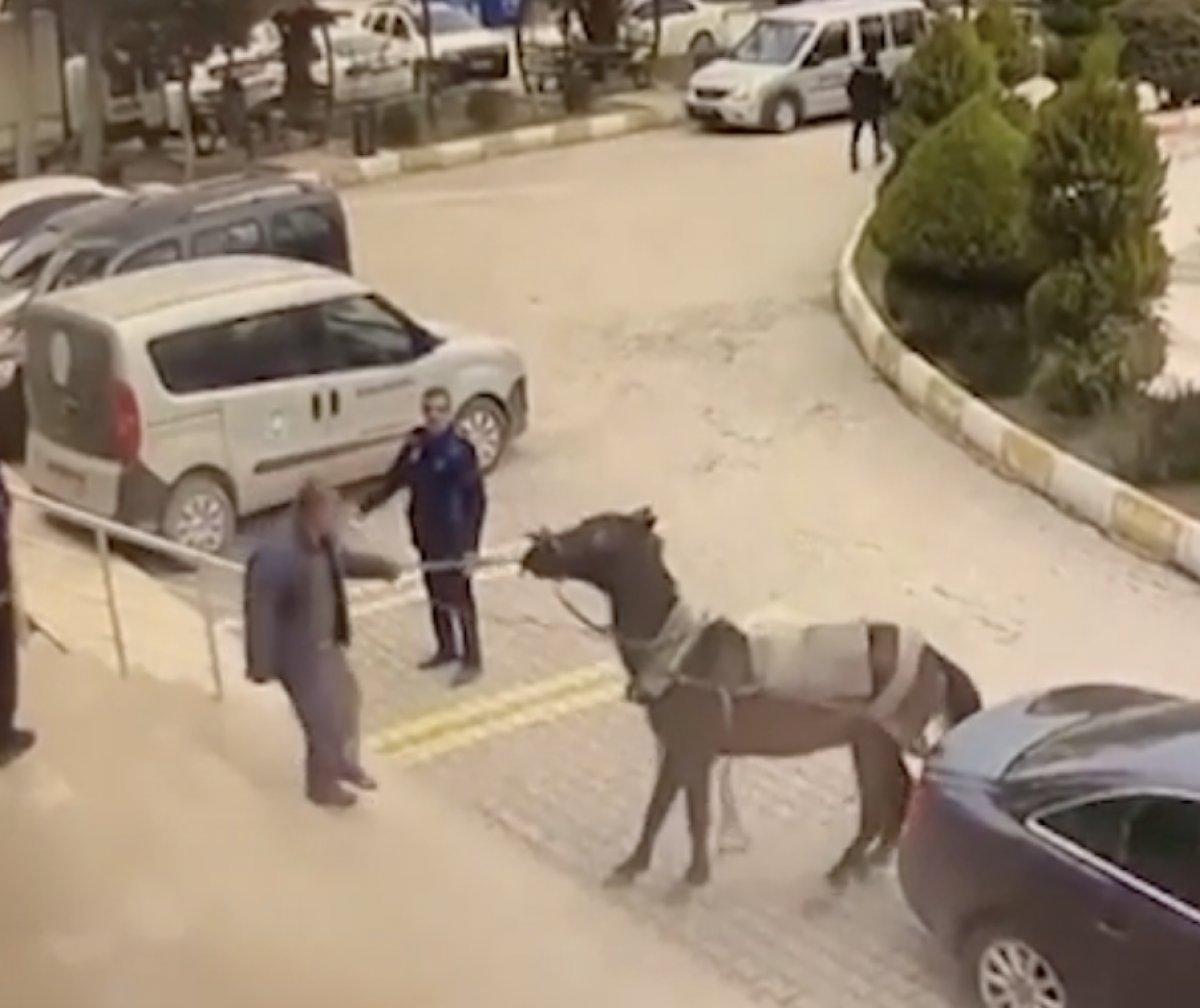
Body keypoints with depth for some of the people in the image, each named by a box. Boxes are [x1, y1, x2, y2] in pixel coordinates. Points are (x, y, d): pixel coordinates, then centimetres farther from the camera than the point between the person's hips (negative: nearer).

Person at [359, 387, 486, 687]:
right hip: (425, 534, 7)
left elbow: (476, 500, -20)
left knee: (459, 598, 2)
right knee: (436, 595, 20)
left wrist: (471, 546, -23)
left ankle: (472, 661, 15)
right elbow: (396, 477, 14)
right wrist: (369, 504, 15)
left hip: (453, 538, -7)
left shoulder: (460, 451, -22)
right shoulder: (416, 443, -1)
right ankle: (446, 649, 37)